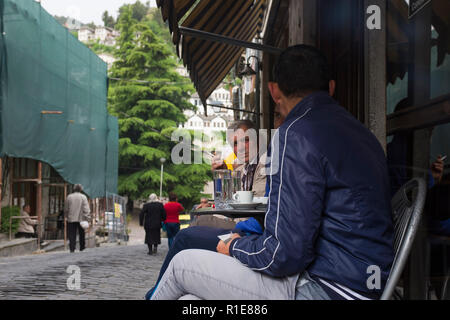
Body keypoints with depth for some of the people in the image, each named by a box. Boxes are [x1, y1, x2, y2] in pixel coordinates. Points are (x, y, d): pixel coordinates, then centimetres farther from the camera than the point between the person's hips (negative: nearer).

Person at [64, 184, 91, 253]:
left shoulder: (69, 197, 3)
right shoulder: (83, 197, -3)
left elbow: (66, 209, 8)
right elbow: (86, 209, -9)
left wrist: (66, 216, 21)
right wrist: (88, 218, -10)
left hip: (71, 219, 1)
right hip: (81, 219, -1)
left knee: (72, 235, 1)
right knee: (81, 234, 10)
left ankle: (72, 249, -7)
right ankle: (82, 248, 15)